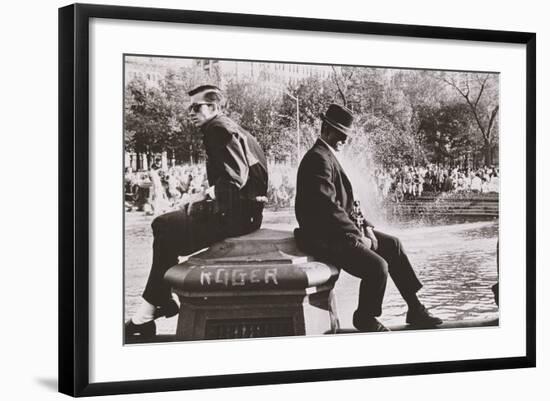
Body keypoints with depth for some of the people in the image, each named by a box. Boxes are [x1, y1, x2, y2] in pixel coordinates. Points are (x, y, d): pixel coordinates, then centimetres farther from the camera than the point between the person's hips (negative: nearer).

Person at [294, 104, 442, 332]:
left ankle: (415, 309, 16)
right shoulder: (318, 159, -19)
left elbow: (346, 200, 20)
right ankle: (365, 319, 2)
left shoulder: (328, 156, 16)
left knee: (392, 245, 12)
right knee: (378, 266, -22)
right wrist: (357, 237, -18)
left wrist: (365, 227, 7)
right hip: (323, 238, -11)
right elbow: (328, 208, -25)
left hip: (339, 230, 11)